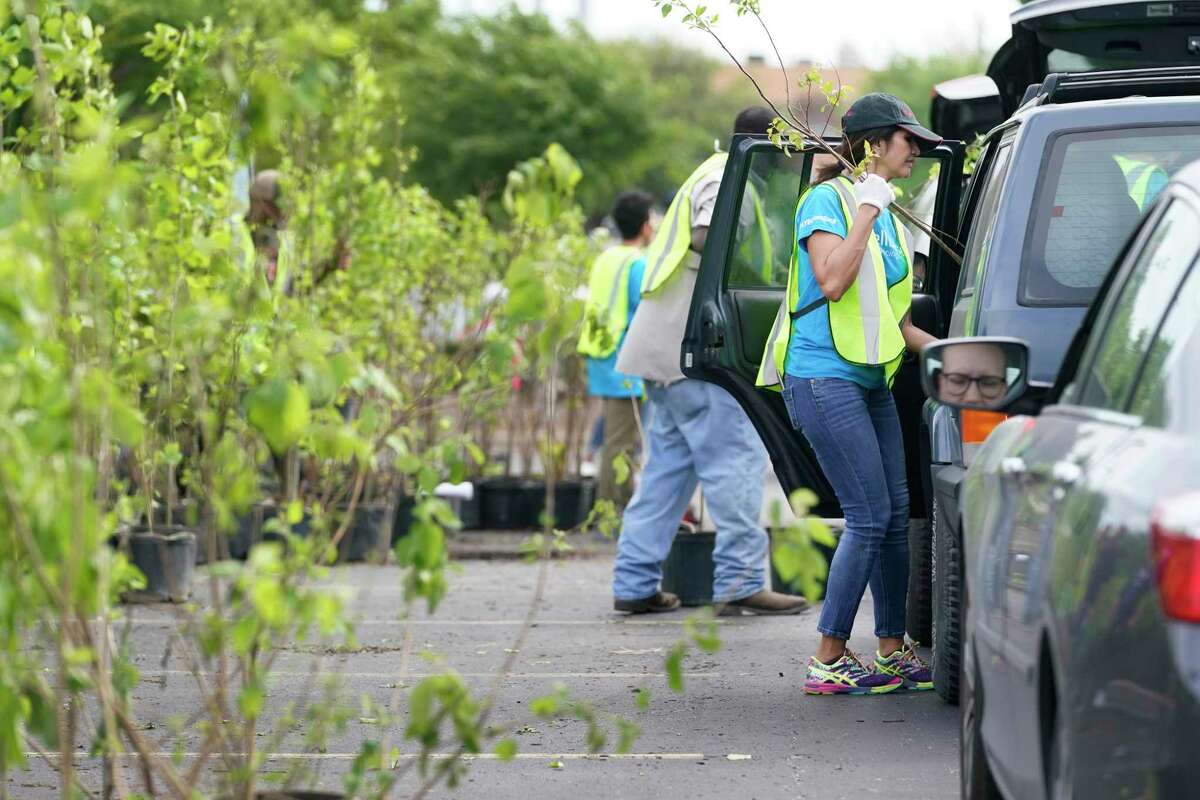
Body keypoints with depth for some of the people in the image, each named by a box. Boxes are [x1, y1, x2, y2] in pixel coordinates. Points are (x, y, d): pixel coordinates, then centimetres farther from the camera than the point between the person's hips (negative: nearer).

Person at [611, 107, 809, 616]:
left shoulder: (713, 175, 23)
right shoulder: (729, 182, -9)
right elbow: (706, 239, -26)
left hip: (665, 346, 11)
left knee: (669, 462, 11)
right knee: (736, 459, -9)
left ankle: (635, 584, 9)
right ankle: (740, 583, -10)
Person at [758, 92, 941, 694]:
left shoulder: (887, 217, 18)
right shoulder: (827, 200, -7)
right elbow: (833, 281, -22)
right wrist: (866, 210, -17)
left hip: (871, 379, 9)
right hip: (823, 375, -9)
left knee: (895, 515, 6)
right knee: (870, 516, -12)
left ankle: (892, 650, 15)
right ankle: (828, 662, -6)